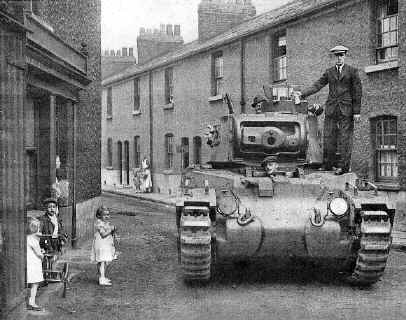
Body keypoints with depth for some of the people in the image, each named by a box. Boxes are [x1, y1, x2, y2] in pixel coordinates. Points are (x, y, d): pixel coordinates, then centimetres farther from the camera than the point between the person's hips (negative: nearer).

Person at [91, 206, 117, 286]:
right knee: (102, 262, -12)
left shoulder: (107, 223, 15)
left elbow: (111, 234, 21)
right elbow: (103, 234, -22)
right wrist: (111, 229, -17)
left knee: (105, 262, 15)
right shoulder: (99, 223, -14)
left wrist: (113, 231, 3)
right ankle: (102, 280, -14)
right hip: (101, 245, -9)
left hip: (107, 245, 9)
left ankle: (102, 277, 27)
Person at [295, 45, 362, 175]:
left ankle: (344, 166, 3)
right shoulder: (329, 72, 13)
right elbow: (317, 86, 6)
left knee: (345, 138, -3)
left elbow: (357, 91, 1)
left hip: (346, 110, -3)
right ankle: (329, 164, 9)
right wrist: (303, 93, -8)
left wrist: (357, 111, -4)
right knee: (329, 137, 2)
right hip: (331, 109, 3)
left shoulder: (352, 71, 3)